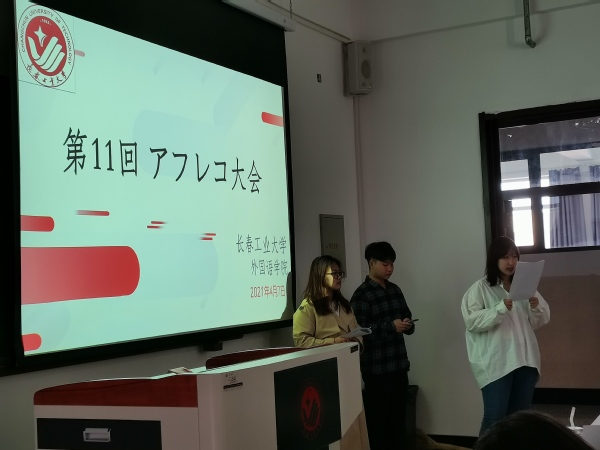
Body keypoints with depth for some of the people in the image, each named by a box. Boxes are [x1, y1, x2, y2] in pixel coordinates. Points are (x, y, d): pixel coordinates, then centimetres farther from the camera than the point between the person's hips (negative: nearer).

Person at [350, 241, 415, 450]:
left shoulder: (395, 290, 14)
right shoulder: (361, 295, -8)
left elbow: (407, 318, 18)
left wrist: (408, 324, -5)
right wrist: (391, 326, -18)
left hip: (399, 365, 7)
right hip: (376, 368, -6)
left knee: (399, 418, 12)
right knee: (377, 420, 0)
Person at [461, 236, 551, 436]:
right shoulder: (480, 288, -4)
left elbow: (541, 320, 12)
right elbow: (472, 321, -14)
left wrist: (536, 308, -9)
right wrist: (501, 309, -23)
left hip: (525, 359, 5)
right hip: (496, 363, -5)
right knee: (494, 417, -8)